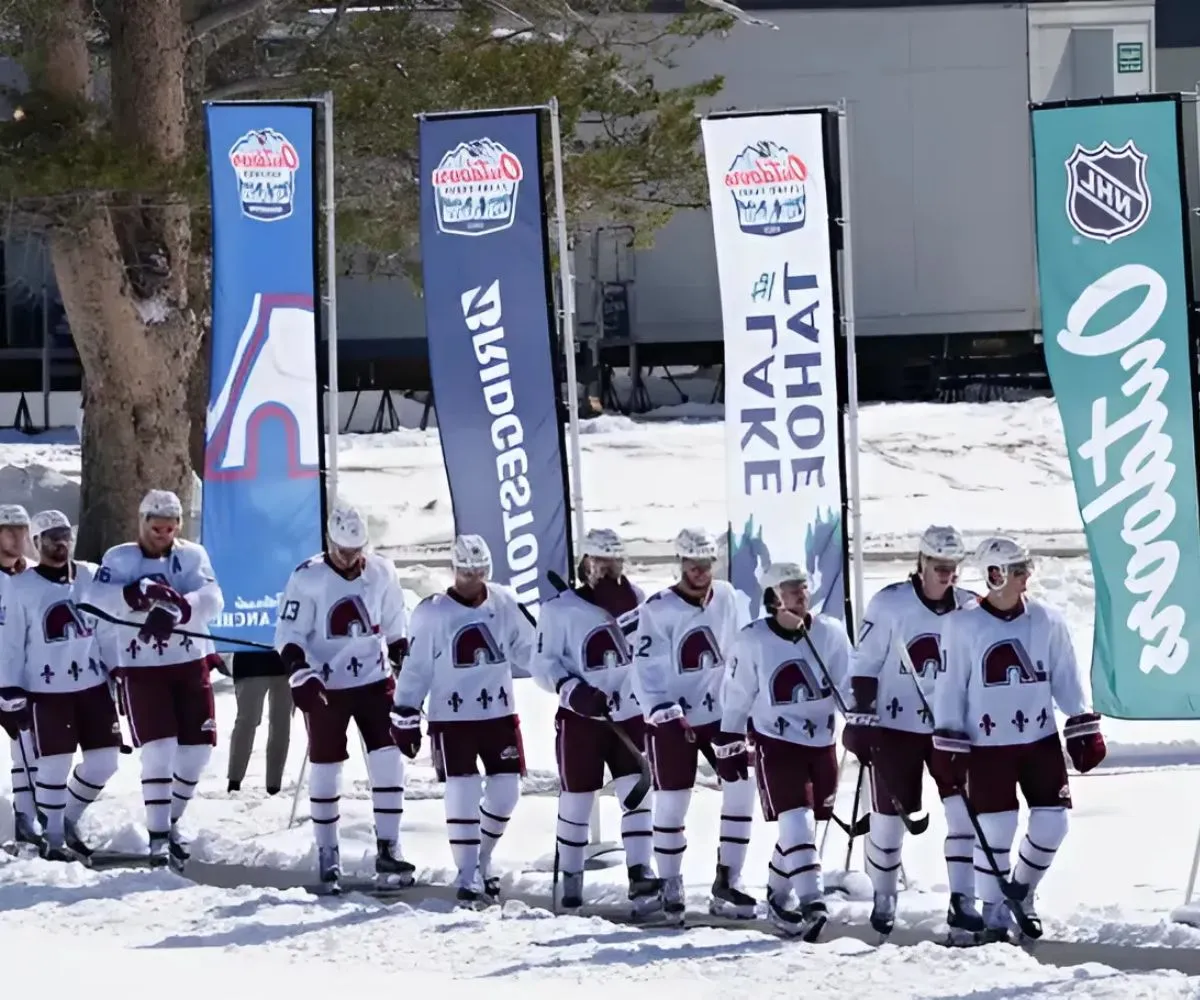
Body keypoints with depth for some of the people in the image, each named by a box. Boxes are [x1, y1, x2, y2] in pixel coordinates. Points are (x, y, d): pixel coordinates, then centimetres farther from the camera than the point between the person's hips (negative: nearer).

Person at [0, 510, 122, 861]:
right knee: (55, 766, -3)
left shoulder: (92, 577, 5)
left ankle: (69, 820, 26)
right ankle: (52, 838, 11)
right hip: (46, 691, -4)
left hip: (93, 685, 4)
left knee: (104, 761, 4)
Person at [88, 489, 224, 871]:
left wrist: (176, 609, -31)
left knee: (197, 749, 5)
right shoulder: (119, 559, 0)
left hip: (191, 664, 3)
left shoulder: (193, 555, 3)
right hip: (142, 669, -3)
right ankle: (158, 837, -5)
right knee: (158, 749, -12)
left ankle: (171, 822, 27)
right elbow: (100, 597, -18)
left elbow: (212, 599, -12)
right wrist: (140, 593, -35)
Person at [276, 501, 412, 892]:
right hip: (325, 688, -3)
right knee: (325, 771, 3)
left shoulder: (381, 573, 0)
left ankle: (388, 850, 0)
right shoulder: (307, 578, -11)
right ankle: (327, 858, 15)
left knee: (388, 762, -6)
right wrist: (301, 676, -23)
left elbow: (395, 626, 13)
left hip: (374, 681, 3)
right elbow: (289, 635, -10)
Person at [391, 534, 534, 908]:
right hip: (451, 717, -3)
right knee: (463, 794, -9)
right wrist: (404, 715, -3)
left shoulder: (505, 605, 2)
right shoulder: (432, 613, -6)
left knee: (506, 790, 4)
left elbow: (528, 651, 10)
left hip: (499, 713, 3)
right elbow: (416, 666, -1)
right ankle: (467, 878, -1)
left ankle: (481, 860, 27)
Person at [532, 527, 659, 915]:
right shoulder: (560, 609, -6)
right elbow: (543, 663, -6)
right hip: (580, 720, -2)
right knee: (576, 802, 6)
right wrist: (572, 691, -19)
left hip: (630, 717, 2)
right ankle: (570, 878, 22)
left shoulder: (637, 601, 3)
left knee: (636, 793, -9)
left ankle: (640, 876, -13)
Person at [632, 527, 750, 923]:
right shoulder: (659, 609, -13)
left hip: (720, 713, 4)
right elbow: (645, 669, -13)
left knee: (741, 790, -4)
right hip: (672, 719, -4)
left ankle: (727, 883, 7)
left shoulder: (725, 598, 1)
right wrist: (665, 714, -21)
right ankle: (670, 889, 15)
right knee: (672, 802, -1)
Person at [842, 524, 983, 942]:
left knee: (964, 810, -11)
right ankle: (883, 899, 25)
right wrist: (859, 718, -9)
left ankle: (962, 903, -8)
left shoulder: (970, 609, 1)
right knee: (890, 816, 5)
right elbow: (865, 664, -5)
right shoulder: (890, 604, -9)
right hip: (895, 726, -2)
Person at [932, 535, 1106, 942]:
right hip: (987, 745, -3)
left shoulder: (1047, 621, 2)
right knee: (996, 828, -4)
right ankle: (995, 916, 11)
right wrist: (948, 748, -5)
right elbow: (950, 688, -3)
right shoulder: (963, 626, -6)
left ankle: (1021, 892, 25)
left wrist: (1085, 731, 4)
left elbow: (1066, 680, 8)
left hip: (1041, 740, 3)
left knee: (1051, 822, -1)